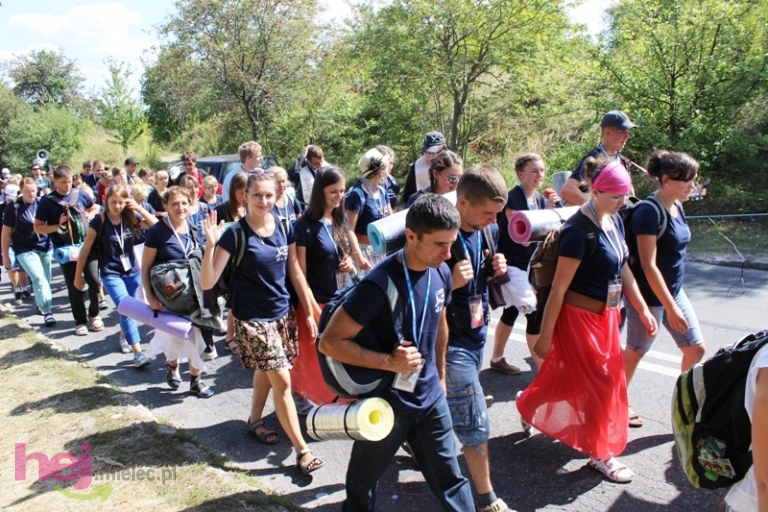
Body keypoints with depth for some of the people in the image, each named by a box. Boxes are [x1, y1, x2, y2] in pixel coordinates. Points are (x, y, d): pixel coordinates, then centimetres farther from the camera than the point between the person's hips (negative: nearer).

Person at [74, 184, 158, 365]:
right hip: (111, 273, -4)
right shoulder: (99, 221, -12)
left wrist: (139, 208, -18)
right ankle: (138, 353, -18)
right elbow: (86, 249, -6)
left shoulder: (131, 217, -4)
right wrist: (78, 275, -1)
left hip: (132, 271, 4)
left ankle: (124, 336, 41)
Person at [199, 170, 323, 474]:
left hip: (283, 313, 5)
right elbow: (208, 282, -17)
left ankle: (255, 420, 45)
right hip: (252, 318, -5)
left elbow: (294, 270, 5)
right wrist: (211, 245, -32)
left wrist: (309, 312, 6)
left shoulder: (284, 227, -2)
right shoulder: (235, 234, -15)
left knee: (265, 371, 21)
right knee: (282, 381, -5)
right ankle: (302, 450, 5)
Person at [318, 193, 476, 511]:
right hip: (385, 402, -5)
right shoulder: (380, 284, -26)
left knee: (450, 479, 16)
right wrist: (389, 362, -27)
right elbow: (329, 342, -24)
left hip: (431, 398, 5)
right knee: (363, 483, 18)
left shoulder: (441, 273, -5)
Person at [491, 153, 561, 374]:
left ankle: (497, 359, 31)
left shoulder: (541, 198, 6)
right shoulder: (513, 198, -16)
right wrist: (546, 211, -24)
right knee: (535, 316, -6)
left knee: (512, 312, 17)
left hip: (533, 265, 8)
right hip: (514, 265, -8)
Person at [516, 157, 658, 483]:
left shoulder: (615, 221, 4)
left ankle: (528, 406, 42)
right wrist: (545, 335, -18)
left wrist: (643, 310, 13)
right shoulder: (579, 229, -22)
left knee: (567, 374, 19)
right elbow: (559, 287, -21)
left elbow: (623, 269, 14)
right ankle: (601, 452, 25)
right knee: (598, 382, 5)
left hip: (606, 315, 8)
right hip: (580, 317, -8)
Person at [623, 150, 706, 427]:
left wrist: (675, 300, 19)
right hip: (650, 295, -8)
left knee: (696, 348, 11)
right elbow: (649, 265, -24)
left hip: (674, 290, 8)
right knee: (635, 351, 8)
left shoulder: (676, 207, 4)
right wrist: (671, 308, -23)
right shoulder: (648, 212, -22)